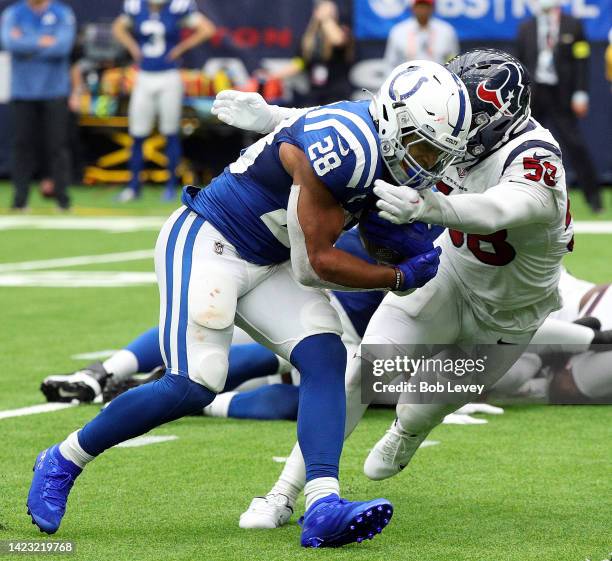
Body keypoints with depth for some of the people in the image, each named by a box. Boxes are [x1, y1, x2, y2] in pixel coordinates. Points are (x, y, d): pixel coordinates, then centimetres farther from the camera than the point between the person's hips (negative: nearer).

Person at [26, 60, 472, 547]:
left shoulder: (381, 145, -1)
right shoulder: (343, 148, -28)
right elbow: (316, 264, -21)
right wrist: (401, 278, -9)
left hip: (268, 265, 9)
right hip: (205, 245, -9)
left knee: (325, 357, -11)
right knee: (193, 387, -14)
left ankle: (322, 507, -21)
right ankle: (63, 462, 5)